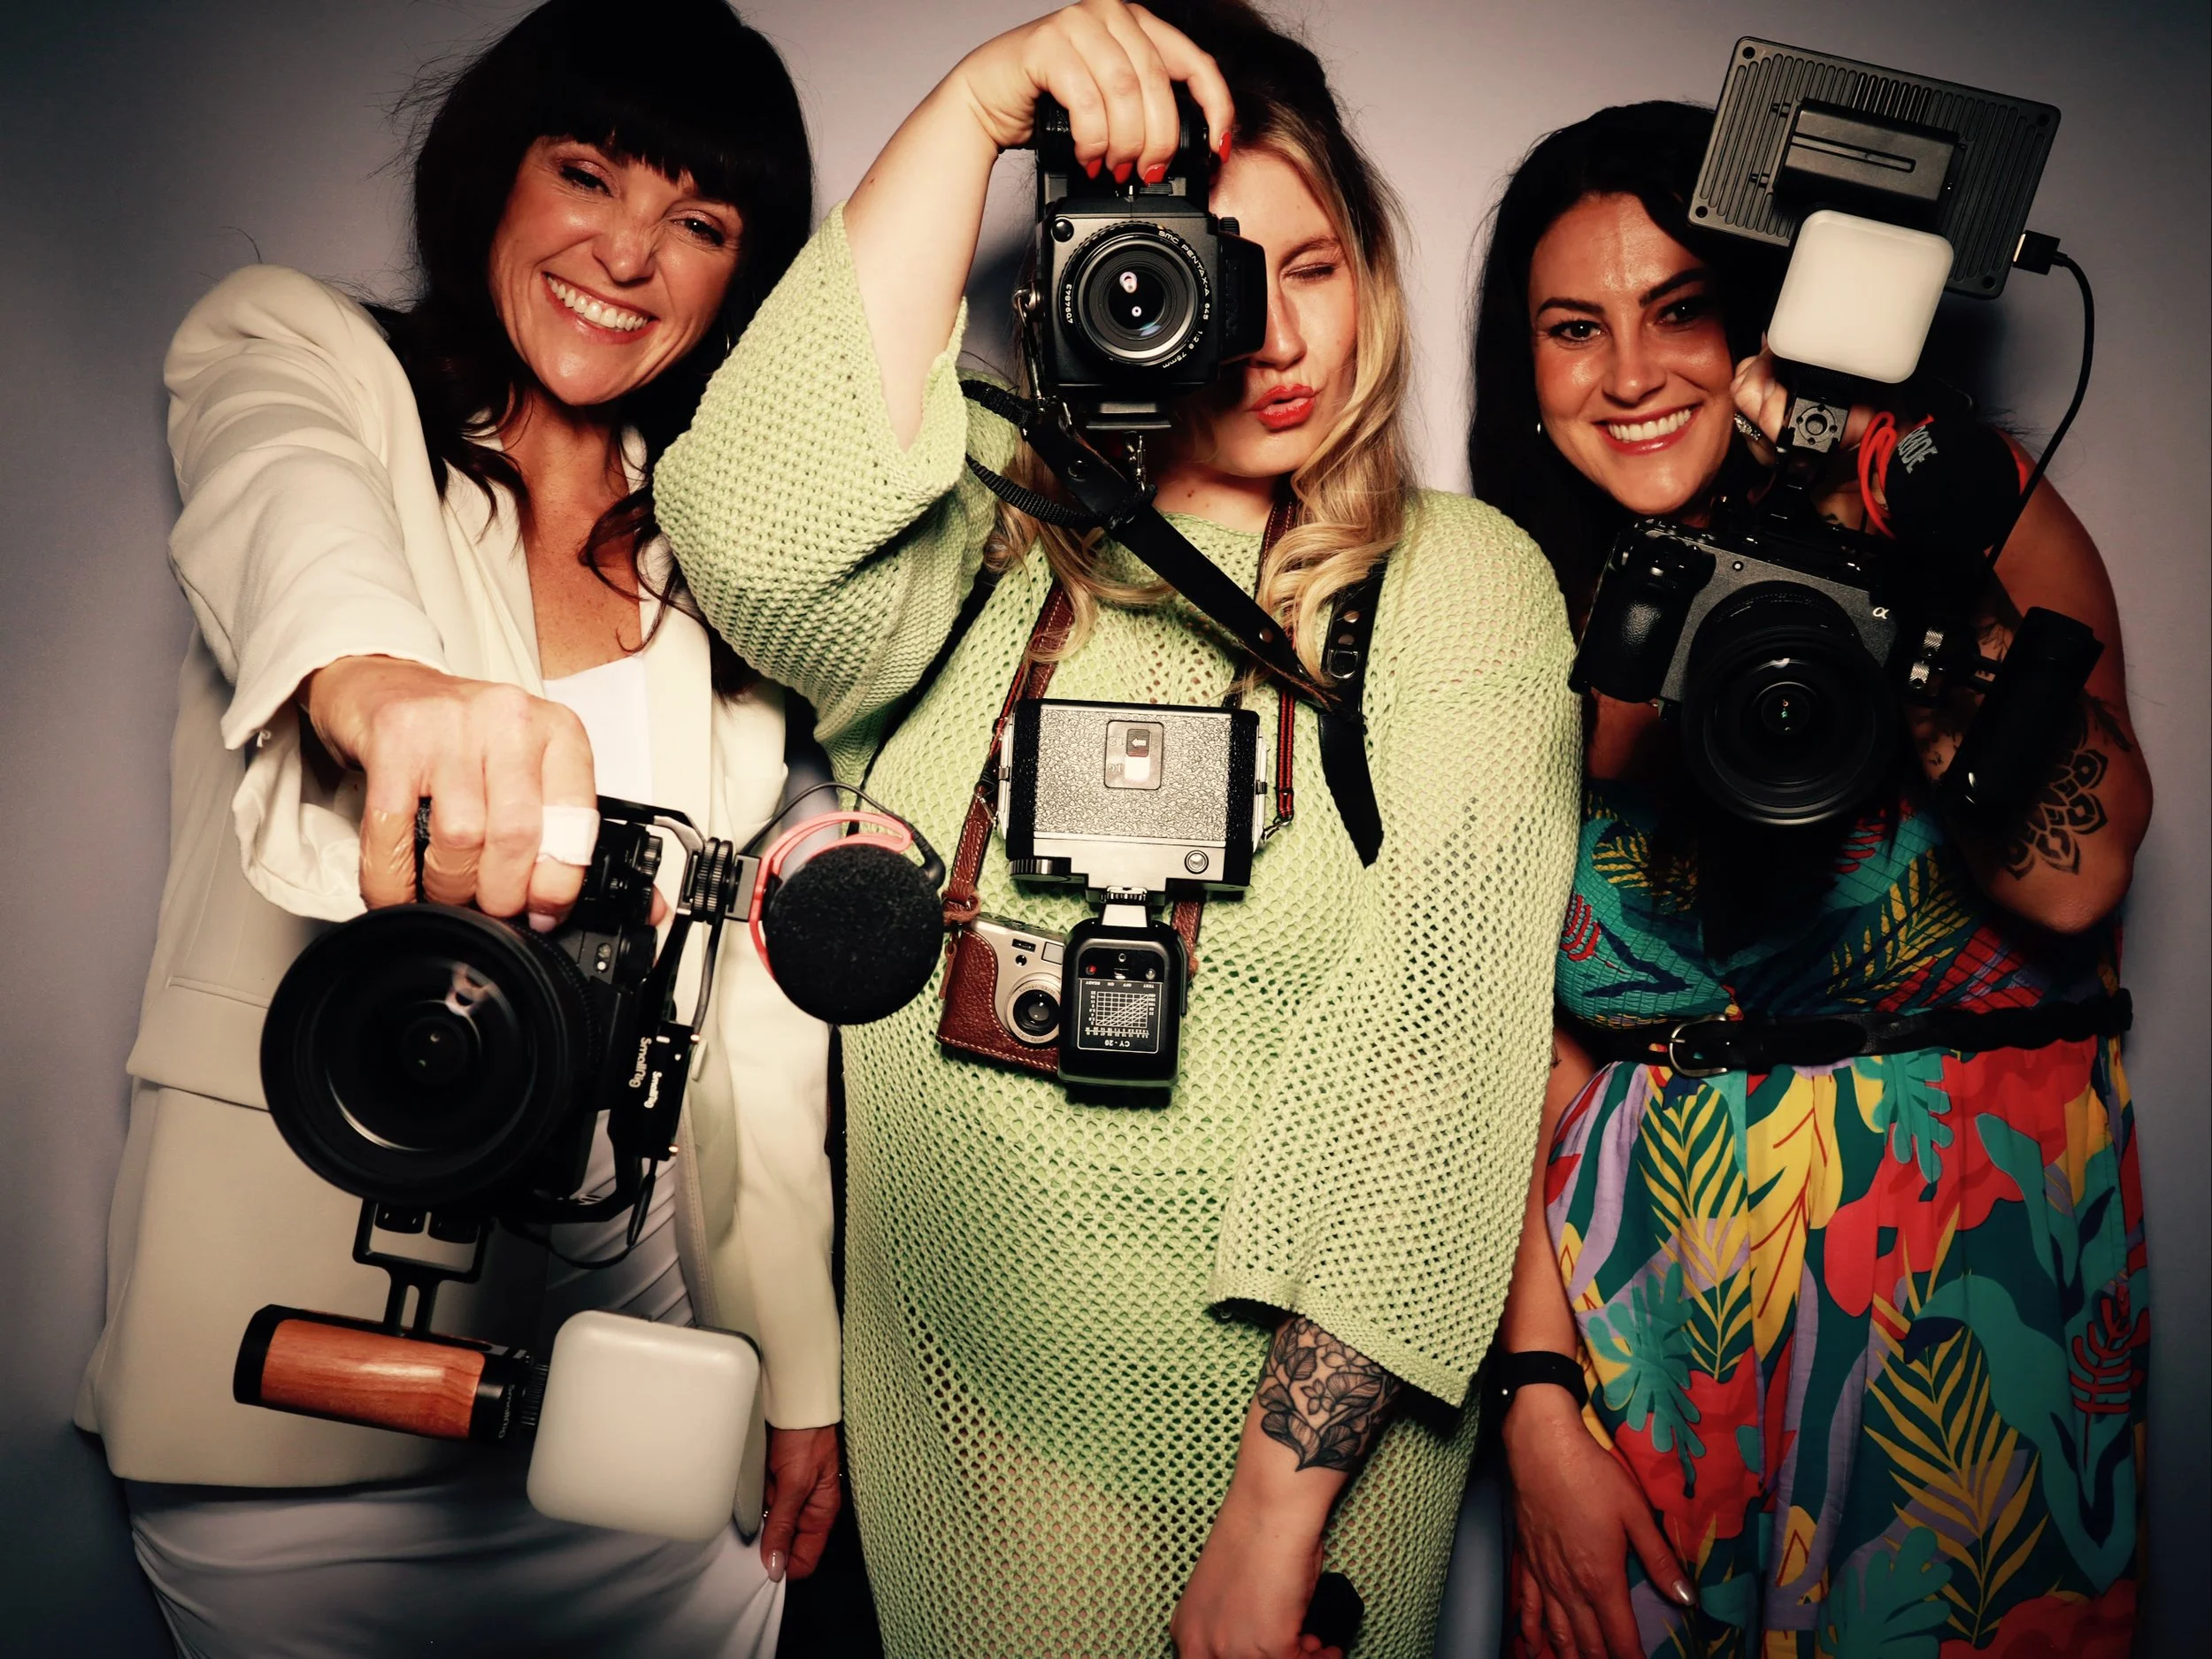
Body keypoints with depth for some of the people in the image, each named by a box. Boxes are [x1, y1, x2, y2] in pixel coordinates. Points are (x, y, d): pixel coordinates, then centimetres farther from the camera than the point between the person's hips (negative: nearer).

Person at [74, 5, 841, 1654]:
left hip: (633, 1321, 3)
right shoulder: (287, 345, 1)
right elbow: (287, 507, -25)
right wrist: (387, 683, -49)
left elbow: (752, 977, 7)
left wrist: (795, 1368, 5)